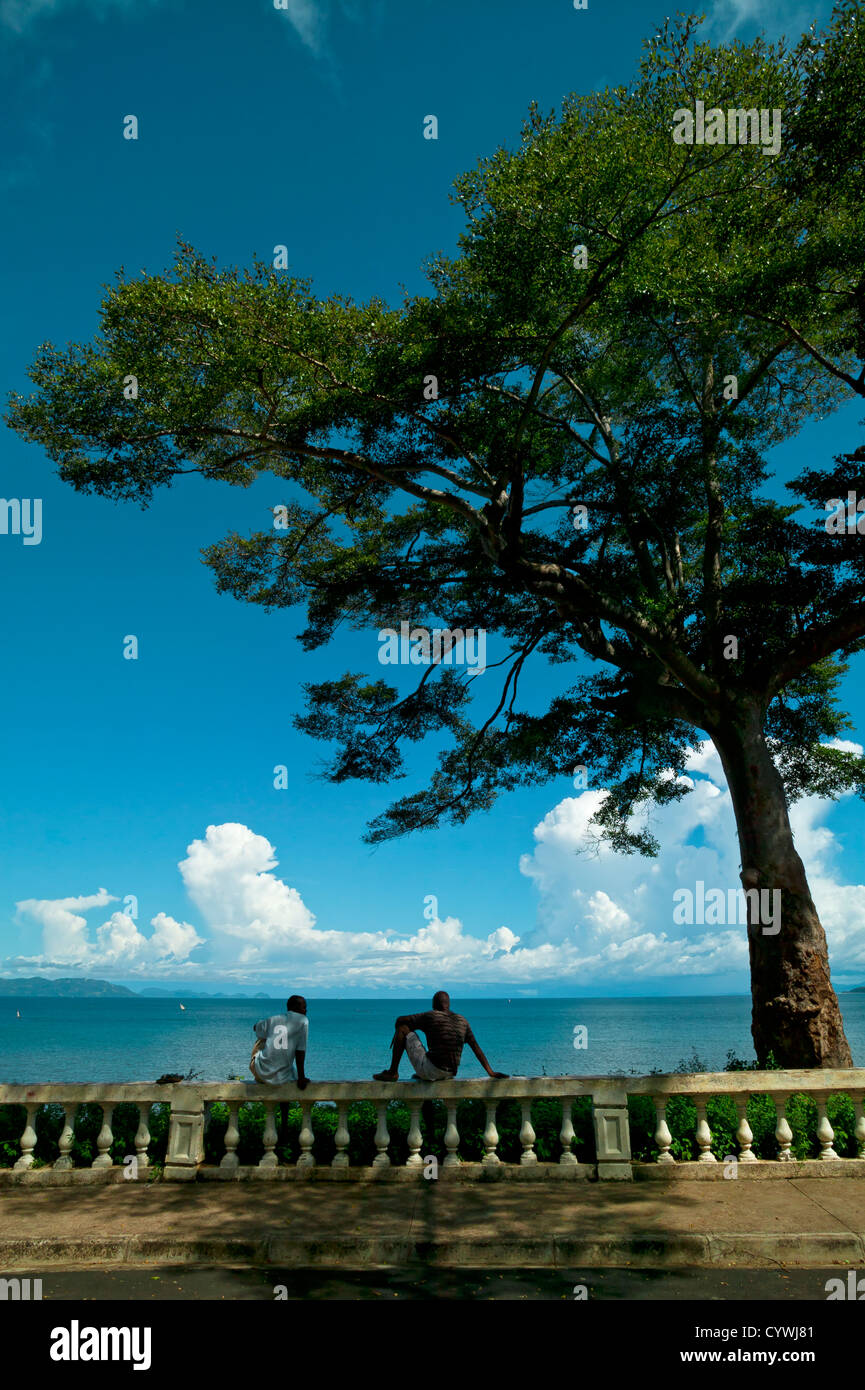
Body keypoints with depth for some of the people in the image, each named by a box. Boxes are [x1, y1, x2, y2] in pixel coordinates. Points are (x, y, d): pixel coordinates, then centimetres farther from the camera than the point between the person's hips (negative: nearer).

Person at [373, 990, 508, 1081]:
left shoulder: (430, 1017, -6)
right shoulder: (463, 1021, 8)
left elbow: (400, 1020, 0)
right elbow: (476, 1047, 9)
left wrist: (397, 1036, 21)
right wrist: (491, 1072, 13)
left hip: (430, 1071, -6)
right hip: (448, 1075, 6)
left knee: (403, 1028, 2)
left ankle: (393, 1072, 5)